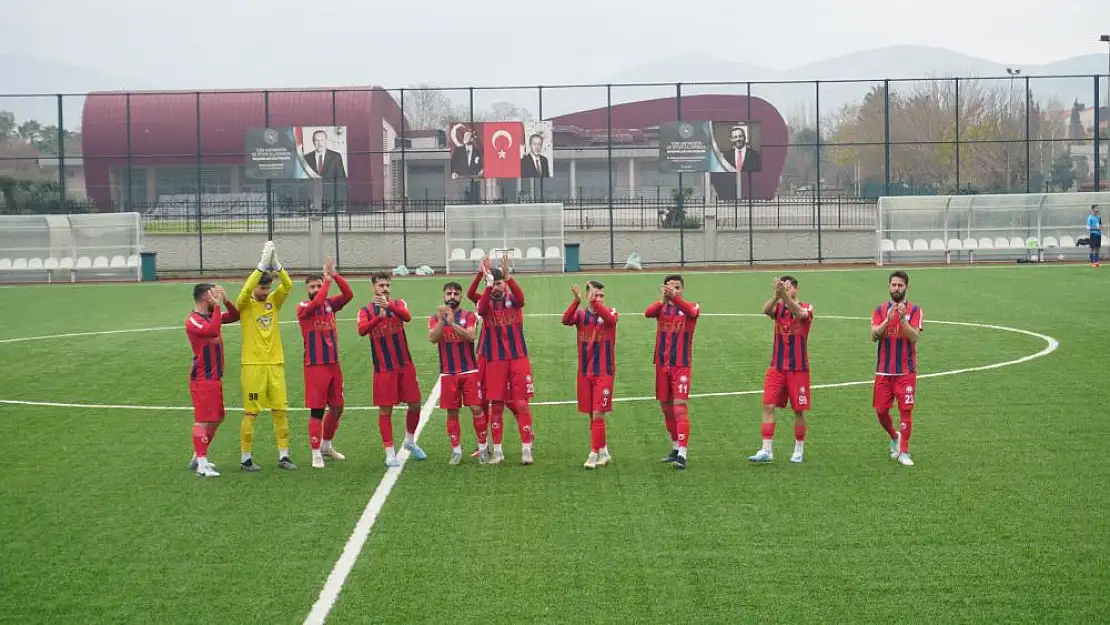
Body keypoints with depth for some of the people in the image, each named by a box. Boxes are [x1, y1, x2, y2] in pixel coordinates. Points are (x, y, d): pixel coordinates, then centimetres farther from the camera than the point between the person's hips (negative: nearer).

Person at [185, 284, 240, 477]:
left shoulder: (212, 316, 12)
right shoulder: (193, 321, -15)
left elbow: (235, 316, 18)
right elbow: (213, 331, -32)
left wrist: (225, 301, 1)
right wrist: (217, 306, -24)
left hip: (215, 377, 10)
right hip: (202, 379, -10)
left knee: (216, 418, 14)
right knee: (203, 420, -10)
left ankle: (198, 458, 24)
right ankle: (201, 464, -10)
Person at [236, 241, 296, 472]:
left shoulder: (274, 302, 7)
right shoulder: (245, 304, -3)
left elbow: (288, 285, -8)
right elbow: (246, 290, -24)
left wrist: (276, 265, -20)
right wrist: (262, 265, -28)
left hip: (275, 364, 4)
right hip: (253, 365, -4)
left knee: (281, 411, 4)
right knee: (250, 413, 0)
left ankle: (283, 456, 12)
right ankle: (245, 458, 9)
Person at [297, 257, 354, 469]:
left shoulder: (330, 304, 7)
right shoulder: (303, 308, -7)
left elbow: (348, 294, -10)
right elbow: (316, 302, -29)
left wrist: (334, 275, -20)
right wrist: (327, 279, -20)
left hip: (333, 363, 6)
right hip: (315, 365, -6)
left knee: (337, 408, 14)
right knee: (317, 410, -4)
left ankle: (327, 445, 32)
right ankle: (316, 454, 3)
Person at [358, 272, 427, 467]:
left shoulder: (398, 304, 3)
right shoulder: (366, 310, -1)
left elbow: (407, 317, -20)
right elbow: (362, 330, -21)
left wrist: (389, 306, -39)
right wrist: (379, 317, -38)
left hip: (405, 364, 3)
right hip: (383, 369, -2)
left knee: (415, 404, 8)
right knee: (385, 409, -2)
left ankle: (410, 441, 31)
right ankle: (389, 453, 7)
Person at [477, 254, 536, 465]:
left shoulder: (513, 299, 1)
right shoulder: (487, 301, 1)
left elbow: (520, 297, -23)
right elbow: (481, 308, -23)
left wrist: (507, 275, -38)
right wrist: (488, 283, -36)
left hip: (518, 358, 0)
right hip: (494, 360, 0)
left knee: (521, 404, -2)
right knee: (496, 405, 4)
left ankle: (526, 449, 2)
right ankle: (497, 451, 12)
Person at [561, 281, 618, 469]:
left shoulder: (610, 312, -4)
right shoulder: (581, 314, 2)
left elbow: (610, 320, -29)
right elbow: (565, 320, -19)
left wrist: (595, 303, -40)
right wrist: (576, 301, -35)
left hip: (604, 373, -3)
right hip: (584, 373, 3)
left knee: (598, 415, -7)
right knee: (592, 415, 10)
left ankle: (594, 454, 0)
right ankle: (603, 451, 23)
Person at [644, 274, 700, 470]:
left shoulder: (691, 307, -2)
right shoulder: (661, 307, 5)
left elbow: (691, 312, -29)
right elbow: (648, 313, -20)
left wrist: (674, 298, -48)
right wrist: (663, 299, -40)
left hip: (681, 365, -4)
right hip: (662, 364, 4)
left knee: (680, 406, -14)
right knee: (666, 407, 12)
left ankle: (682, 454, -17)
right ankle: (675, 448, 27)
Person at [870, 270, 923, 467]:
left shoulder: (914, 310, -1)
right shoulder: (880, 309, 5)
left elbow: (914, 337, -13)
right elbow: (874, 336, -8)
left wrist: (902, 318, -24)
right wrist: (888, 319, -21)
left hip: (906, 371, -2)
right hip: (884, 370, 2)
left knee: (905, 410, -4)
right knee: (881, 410, 4)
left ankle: (903, 452, 5)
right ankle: (894, 437, 32)